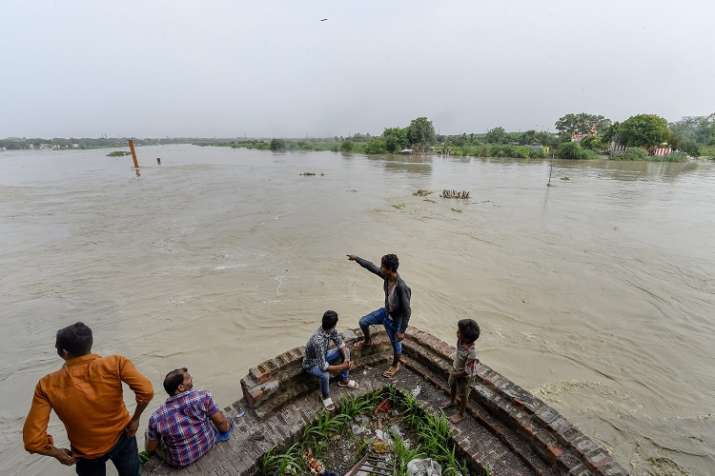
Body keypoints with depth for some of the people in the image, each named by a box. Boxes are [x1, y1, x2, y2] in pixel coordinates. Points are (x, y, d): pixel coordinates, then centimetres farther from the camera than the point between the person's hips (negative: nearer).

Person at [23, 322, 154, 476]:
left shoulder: (47, 385, -22)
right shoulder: (115, 363, -26)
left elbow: (33, 441, -20)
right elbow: (146, 391, -33)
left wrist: (57, 453, -1)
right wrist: (135, 419, -13)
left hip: (88, 454, 0)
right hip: (122, 438, 0)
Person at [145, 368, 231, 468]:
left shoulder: (156, 417, -18)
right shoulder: (202, 396, -23)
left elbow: (150, 449, -3)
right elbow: (221, 422, -14)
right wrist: (227, 428, 7)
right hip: (208, 445, 0)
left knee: (148, 431, 20)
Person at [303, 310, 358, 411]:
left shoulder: (331, 329, -19)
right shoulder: (318, 341, -42)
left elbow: (340, 343, -4)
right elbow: (323, 367, -38)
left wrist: (346, 358, -20)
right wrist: (343, 366, -31)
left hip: (323, 356, 7)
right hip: (312, 364, -7)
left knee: (346, 351, 0)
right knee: (325, 375, -36)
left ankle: (344, 380, 18)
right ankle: (325, 396, -2)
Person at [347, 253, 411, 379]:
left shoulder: (402, 287, -38)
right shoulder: (386, 276, -17)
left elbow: (407, 311, -30)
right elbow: (371, 267, 0)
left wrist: (402, 331, -23)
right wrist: (356, 258, 8)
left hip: (395, 320, -7)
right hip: (385, 312, 7)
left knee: (395, 343, 17)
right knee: (363, 322, 13)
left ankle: (395, 365, 48)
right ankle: (367, 341, 46)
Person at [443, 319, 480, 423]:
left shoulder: (471, 353, -42)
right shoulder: (460, 340, -21)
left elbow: (467, 372, -30)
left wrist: (455, 374, -16)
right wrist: (454, 366, 2)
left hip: (464, 377, -7)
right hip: (455, 370, 7)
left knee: (463, 396, 20)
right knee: (452, 387, 32)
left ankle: (461, 414, 45)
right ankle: (452, 402, 61)